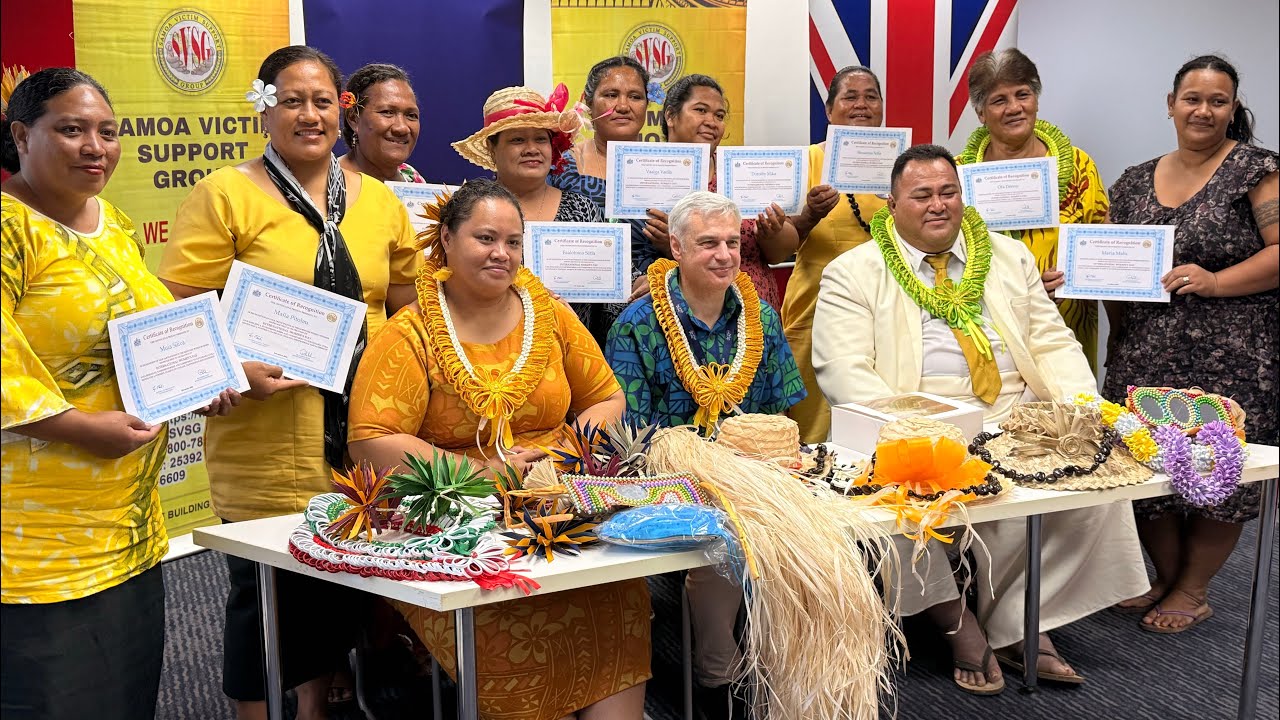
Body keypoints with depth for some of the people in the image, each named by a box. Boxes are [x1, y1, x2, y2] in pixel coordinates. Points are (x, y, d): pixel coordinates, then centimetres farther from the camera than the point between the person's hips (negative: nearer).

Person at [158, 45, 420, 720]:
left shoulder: (379, 200, 11)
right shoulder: (224, 195, -3)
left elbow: (406, 308, 18)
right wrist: (238, 370, -22)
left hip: (362, 439, 5)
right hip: (264, 445, -4)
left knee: (338, 593, 15)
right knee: (268, 594, 4)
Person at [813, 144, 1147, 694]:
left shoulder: (1010, 258, 19)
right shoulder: (854, 273, 4)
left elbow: (1053, 342, 15)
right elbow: (842, 368, -7)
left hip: (1019, 422, 4)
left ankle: (1021, 624, -6)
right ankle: (958, 624, -10)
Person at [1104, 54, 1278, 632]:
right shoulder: (1135, 182, 13)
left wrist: (1215, 282, -19)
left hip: (1229, 361, -4)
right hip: (1144, 358, 4)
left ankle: (1193, 590, 17)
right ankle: (1166, 577, 23)